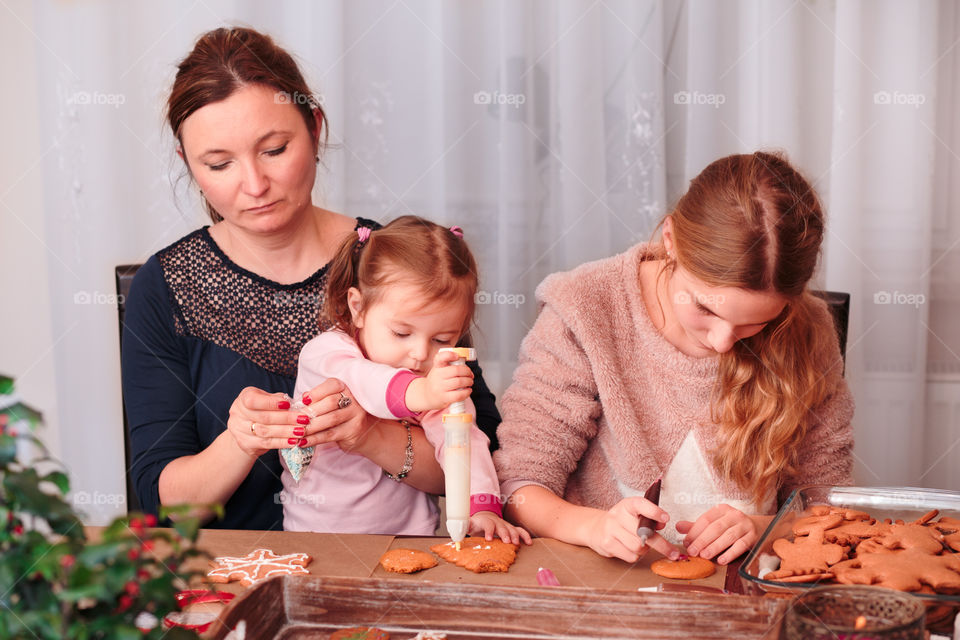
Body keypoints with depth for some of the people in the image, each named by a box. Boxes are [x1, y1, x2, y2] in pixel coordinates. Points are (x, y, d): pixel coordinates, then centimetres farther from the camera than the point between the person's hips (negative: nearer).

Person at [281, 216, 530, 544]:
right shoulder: (324, 352, -12)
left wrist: (482, 506, -29)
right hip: (314, 532, -1)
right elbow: (358, 381, -33)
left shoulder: (443, 383, 2)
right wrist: (418, 393, -53)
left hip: (408, 533, 1)